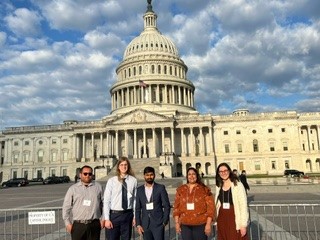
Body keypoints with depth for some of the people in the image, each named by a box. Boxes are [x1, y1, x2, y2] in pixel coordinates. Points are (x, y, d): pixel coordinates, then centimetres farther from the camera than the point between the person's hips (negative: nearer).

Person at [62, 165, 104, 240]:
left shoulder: (98, 187, 7)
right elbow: (66, 207, 5)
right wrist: (68, 223, 0)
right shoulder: (73, 189, 5)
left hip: (94, 225, 1)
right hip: (78, 225, -1)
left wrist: (103, 219, 4)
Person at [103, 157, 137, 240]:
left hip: (128, 214, 1)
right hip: (114, 214, -1)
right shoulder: (111, 181, -6)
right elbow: (106, 201, -4)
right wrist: (107, 219, -6)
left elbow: (135, 199, 2)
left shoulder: (133, 180, -2)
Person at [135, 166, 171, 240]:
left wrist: (164, 222, -5)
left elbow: (166, 206, -1)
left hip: (158, 224, -3)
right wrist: (138, 224, 2)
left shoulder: (160, 188, -2)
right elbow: (138, 208, 7)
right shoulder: (139, 190, 6)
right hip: (145, 225, 3)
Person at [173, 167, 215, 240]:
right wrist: (177, 223, 4)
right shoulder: (180, 189, 7)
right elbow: (177, 207, 8)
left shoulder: (204, 189, -2)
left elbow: (210, 207, -4)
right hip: (185, 225, 3)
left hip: (200, 225, -2)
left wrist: (208, 224, -9)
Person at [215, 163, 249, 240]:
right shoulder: (218, 186, 7)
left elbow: (243, 205, -12)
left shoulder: (237, 184, -9)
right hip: (222, 220, 5)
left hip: (234, 219, -5)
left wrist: (243, 224, -15)